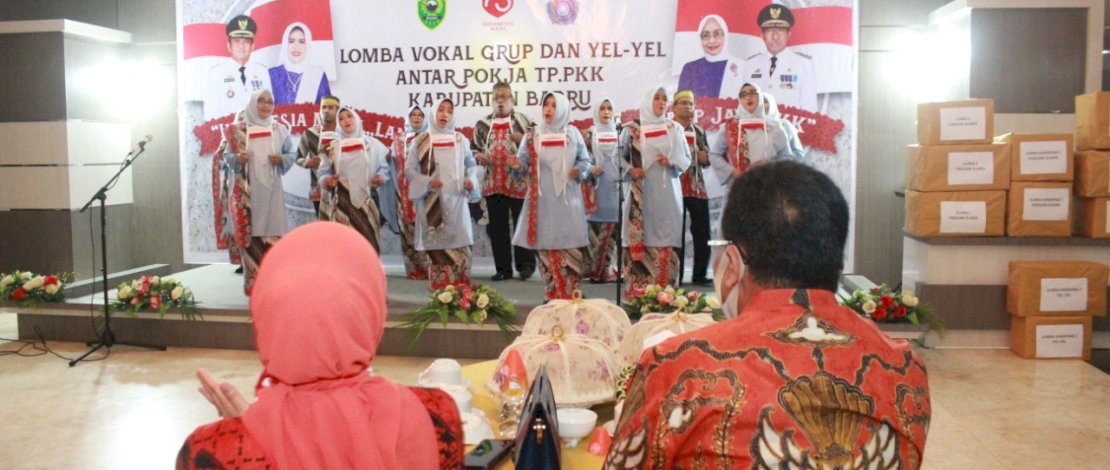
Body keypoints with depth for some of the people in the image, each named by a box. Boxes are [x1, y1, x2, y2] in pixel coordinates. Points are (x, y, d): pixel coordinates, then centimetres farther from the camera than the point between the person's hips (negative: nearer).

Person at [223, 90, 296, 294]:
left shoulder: (279, 129, 7)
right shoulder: (239, 129, 4)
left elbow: (292, 153, 11)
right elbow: (227, 154, 8)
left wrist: (282, 159, -10)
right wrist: (237, 158, -14)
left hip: (271, 189, 1)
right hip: (247, 189, -1)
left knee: (272, 233, -3)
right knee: (251, 234, -2)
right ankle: (254, 284, 5)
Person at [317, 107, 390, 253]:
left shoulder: (372, 144, 10)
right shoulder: (333, 146, 13)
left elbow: (385, 167, 8)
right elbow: (323, 172, 10)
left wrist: (381, 177, -13)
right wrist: (327, 180, -11)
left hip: (367, 201, 0)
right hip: (342, 201, 0)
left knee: (368, 242, -4)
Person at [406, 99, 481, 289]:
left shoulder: (460, 140, 8)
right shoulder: (420, 141, 3)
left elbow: (471, 164, 17)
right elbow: (409, 169, 4)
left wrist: (470, 180, -3)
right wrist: (427, 182, -12)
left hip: (455, 200, 1)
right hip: (431, 203, -1)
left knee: (458, 245, -3)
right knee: (434, 246, -1)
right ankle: (440, 292, 5)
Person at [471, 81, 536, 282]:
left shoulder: (523, 121, 2)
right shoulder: (482, 124, 12)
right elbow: (473, 147, 21)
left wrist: (523, 140, -17)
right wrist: (478, 156, 0)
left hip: (519, 183, -3)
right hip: (492, 184, 4)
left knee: (522, 225, 2)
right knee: (497, 227, 7)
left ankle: (525, 265, 13)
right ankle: (503, 268, 15)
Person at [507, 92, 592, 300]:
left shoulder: (573, 134, 6)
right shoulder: (532, 136, 5)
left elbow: (585, 160, 7)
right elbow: (524, 162, 1)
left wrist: (579, 170, -13)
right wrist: (517, 165, -21)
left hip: (567, 197, 0)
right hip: (543, 197, 0)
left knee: (570, 242, -2)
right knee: (546, 242, 1)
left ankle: (570, 293, 10)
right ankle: (552, 294, 10)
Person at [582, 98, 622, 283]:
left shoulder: (620, 133, 15)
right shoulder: (589, 134, 8)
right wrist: (590, 169, -14)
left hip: (616, 186, 2)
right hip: (596, 186, -2)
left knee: (614, 227, -1)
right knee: (596, 227, -7)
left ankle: (612, 268, 4)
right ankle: (596, 268, -2)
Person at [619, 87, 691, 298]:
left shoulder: (675, 128, 11)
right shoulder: (632, 128, 6)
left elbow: (686, 158, 10)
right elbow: (619, 155, 8)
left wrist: (671, 162, -10)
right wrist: (630, 170, -10)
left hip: (667, 192, 2)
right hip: (641, 191, -2)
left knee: (666, 239, -2)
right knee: (639, 238, -4)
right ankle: (637, 292, 0)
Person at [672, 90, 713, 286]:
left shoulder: (699, 130, 17)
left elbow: (706, 159, 18)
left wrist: (703, 156, -5)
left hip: (697, 187, 5)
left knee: (702, 232, 3)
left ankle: (699, 274, 11)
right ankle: (676, 276, 5)